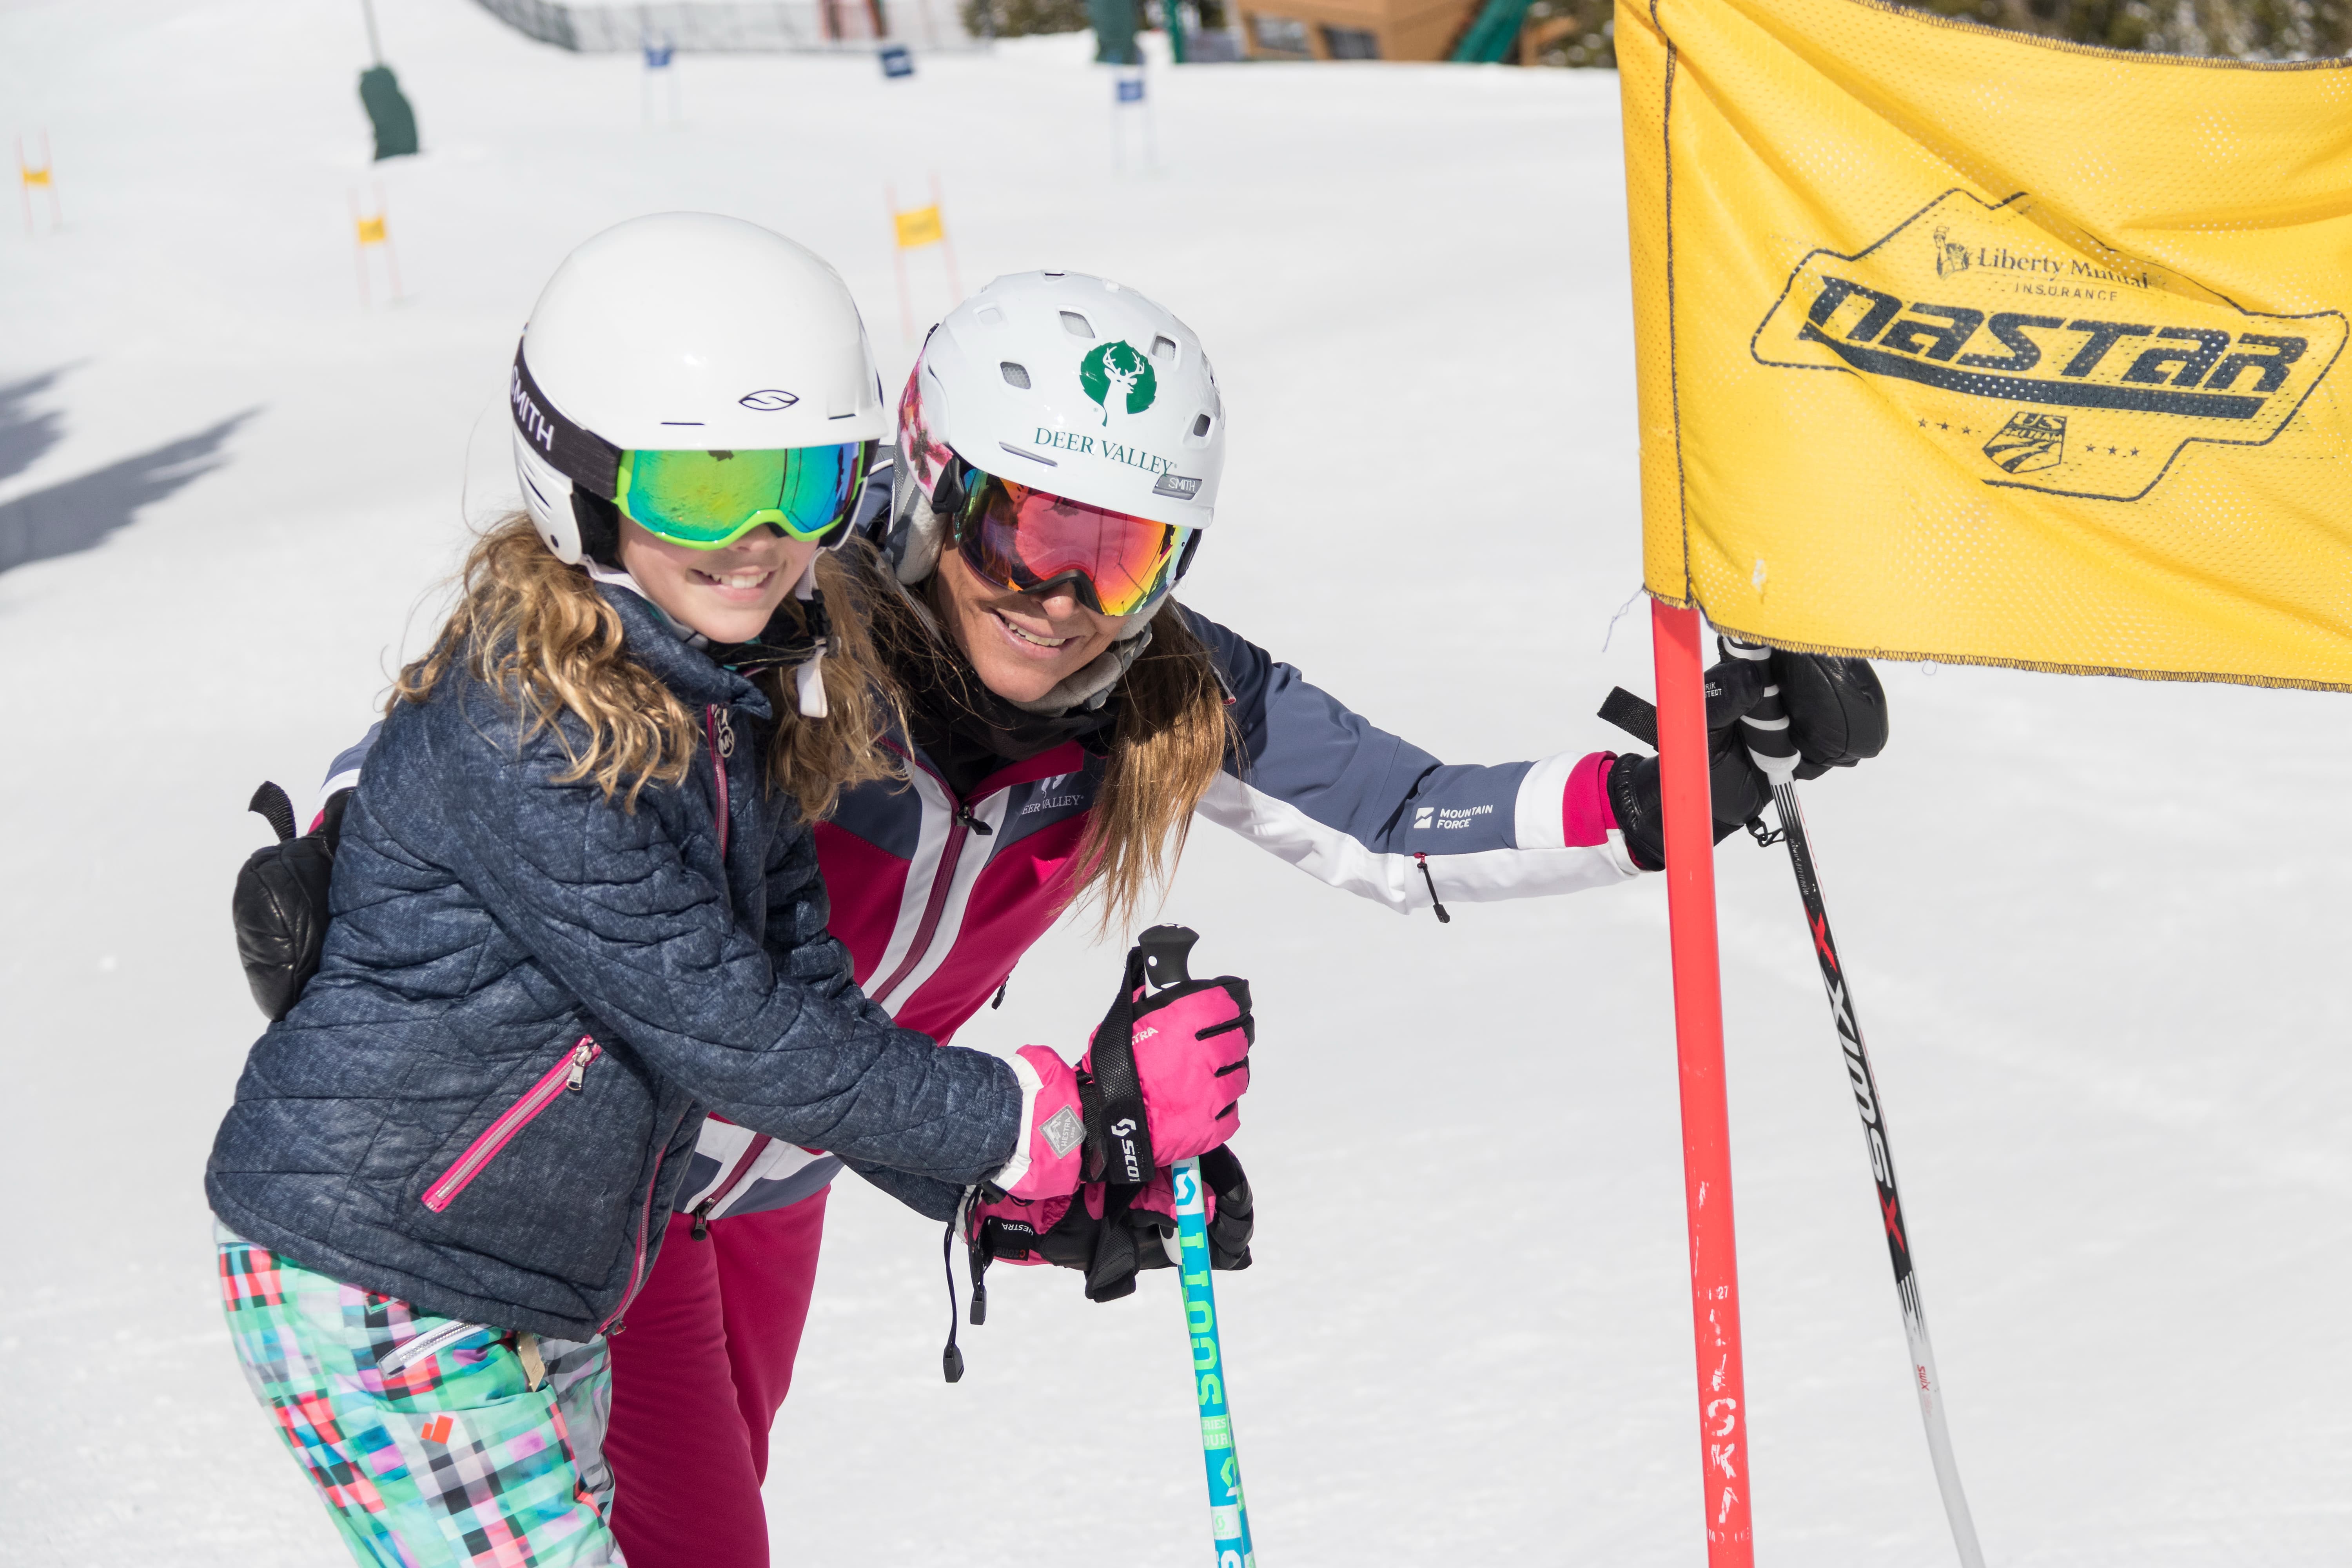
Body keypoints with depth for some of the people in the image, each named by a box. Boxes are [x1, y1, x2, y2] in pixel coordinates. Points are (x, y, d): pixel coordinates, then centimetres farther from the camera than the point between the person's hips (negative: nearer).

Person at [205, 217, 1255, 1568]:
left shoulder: (741, 698, 3)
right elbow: (730, 1037, -24)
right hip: (381, 1291, -9)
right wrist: (1065, 1123, -20)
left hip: (549, 1300, 9)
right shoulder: (524, 735, -24)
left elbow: (802, 990, 9)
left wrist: (998, 1189, 0)